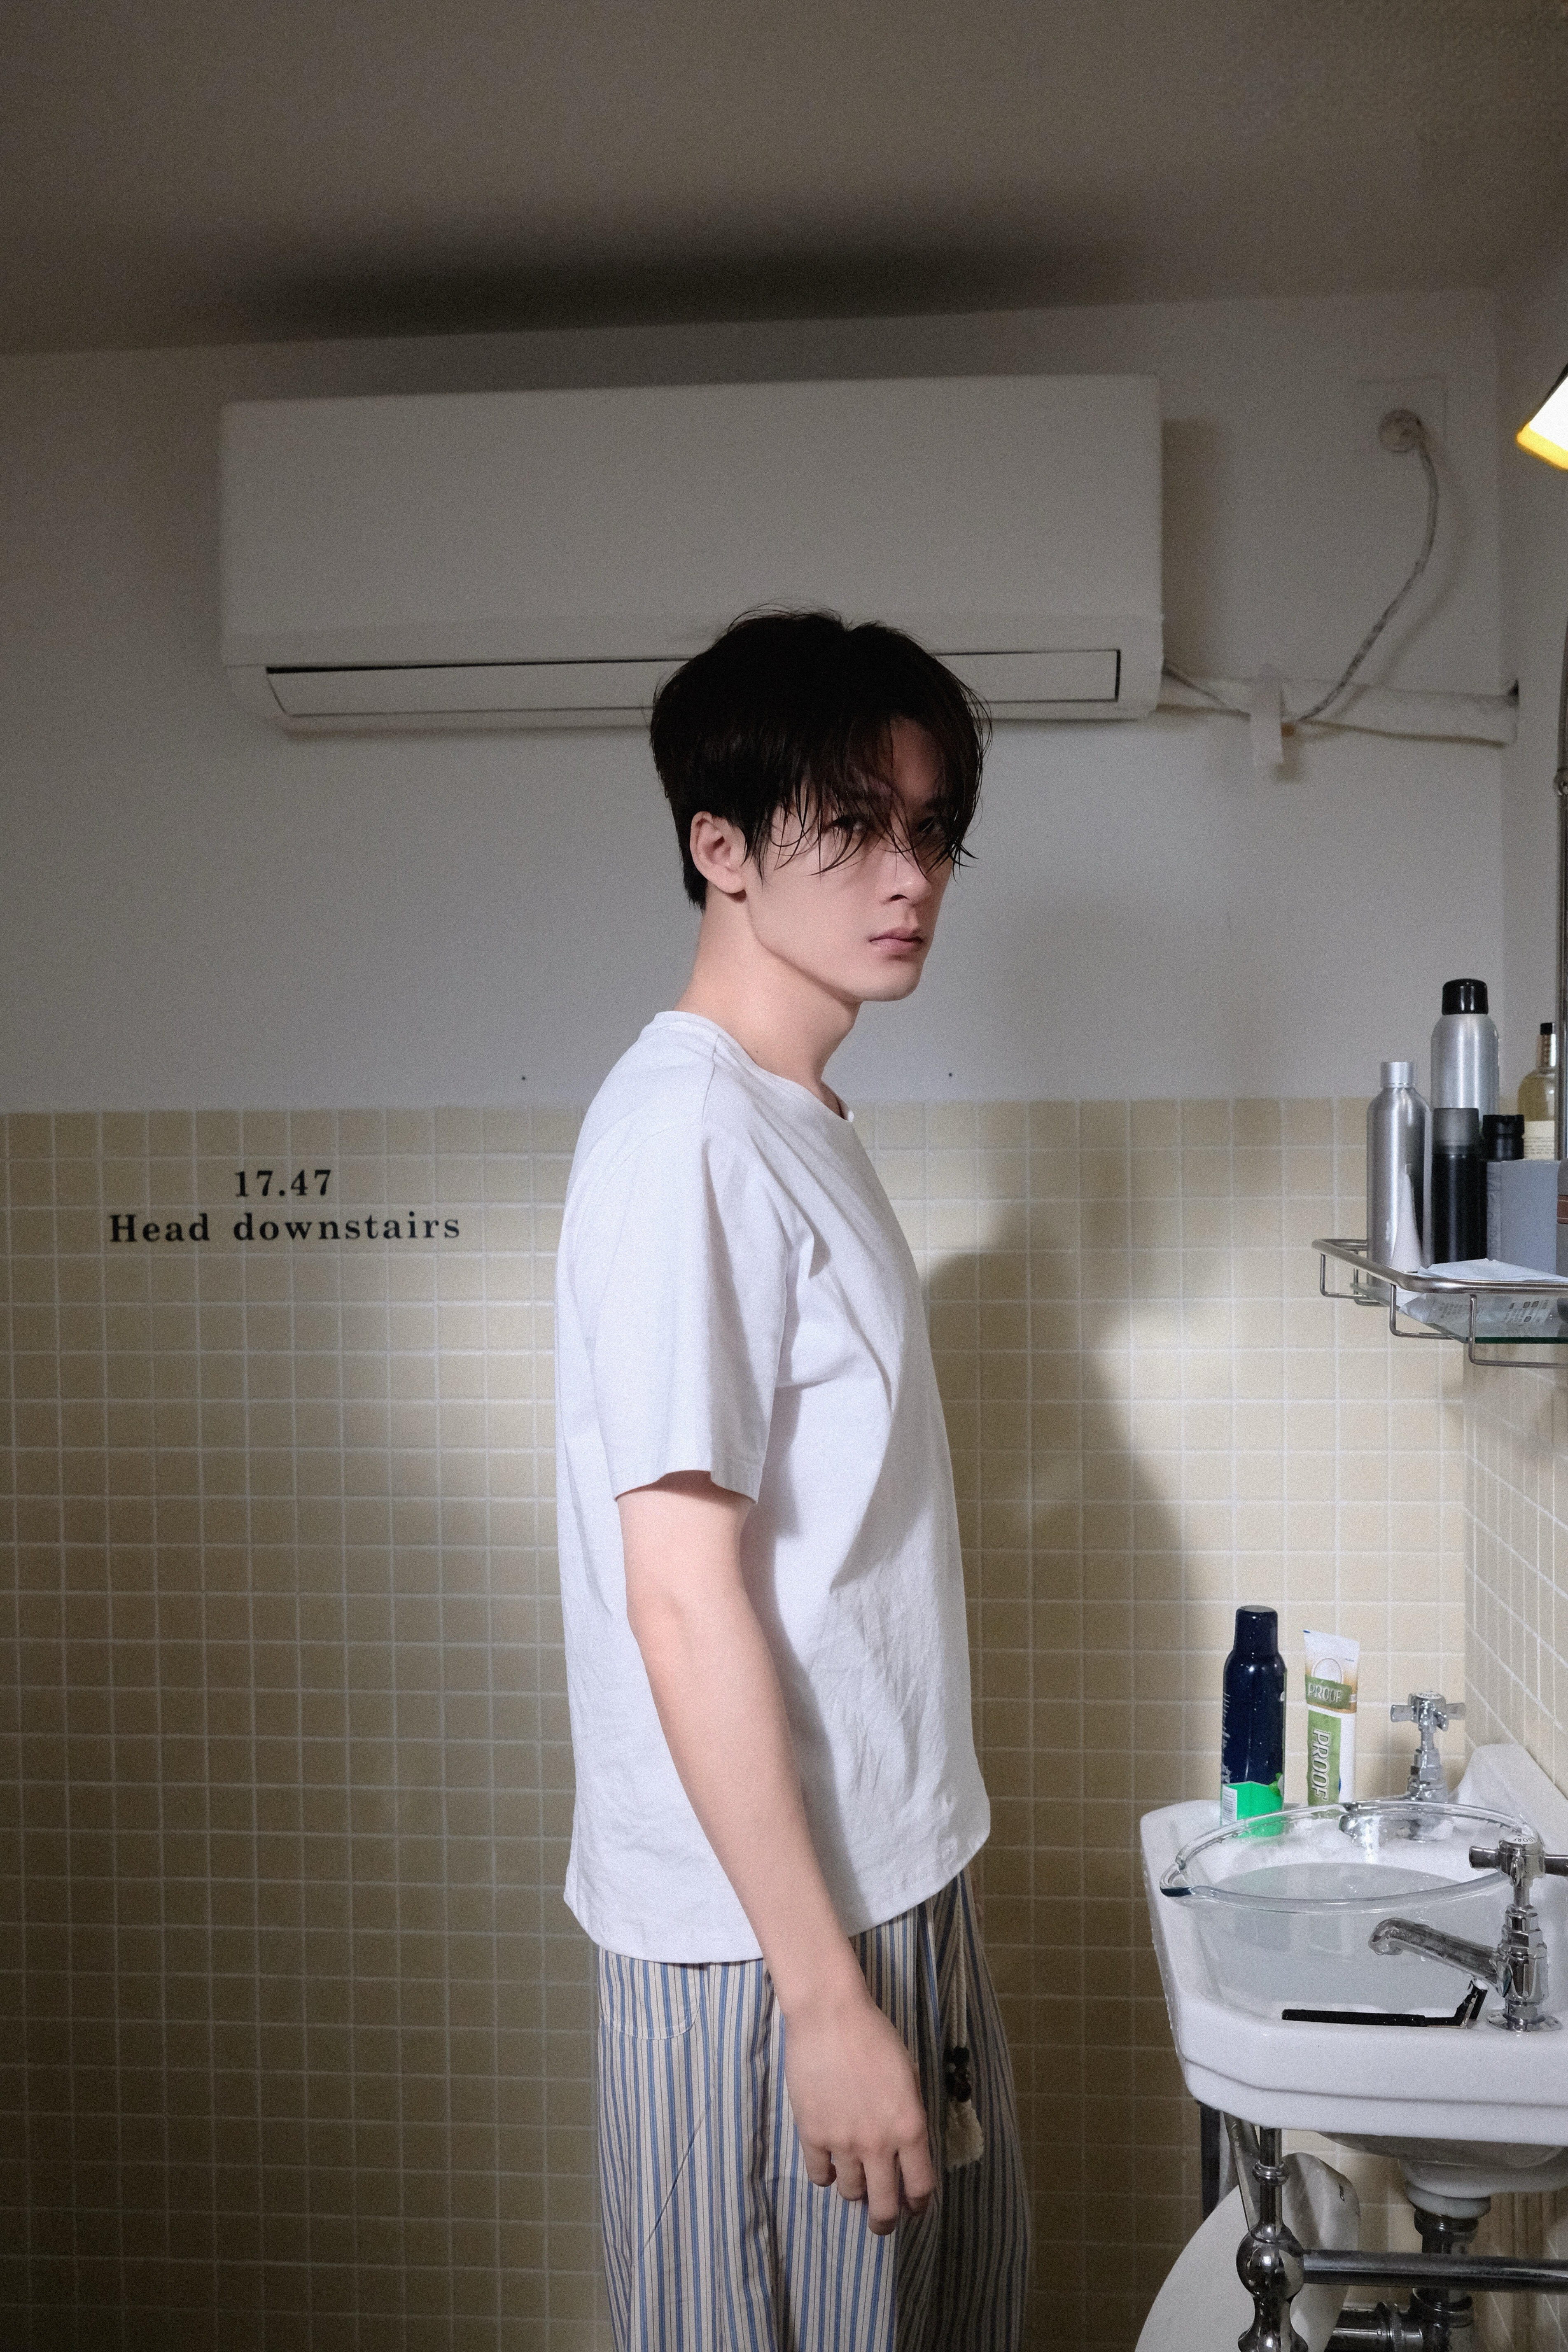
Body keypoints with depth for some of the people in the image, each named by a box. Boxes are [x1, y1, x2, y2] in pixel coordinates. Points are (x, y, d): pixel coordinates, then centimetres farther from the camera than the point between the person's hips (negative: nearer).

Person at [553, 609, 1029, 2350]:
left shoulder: (796, 1125, 10)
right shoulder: (686, 1132, -20)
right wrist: (821, 1993, -21)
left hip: (891, 1881, 9)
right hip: (768, 1938, -9)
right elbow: (684, 1598, -24)